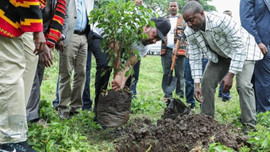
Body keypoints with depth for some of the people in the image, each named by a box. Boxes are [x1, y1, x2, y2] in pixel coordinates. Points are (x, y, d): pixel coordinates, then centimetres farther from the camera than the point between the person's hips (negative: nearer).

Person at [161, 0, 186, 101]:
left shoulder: (182, 20, 10)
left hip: (179, 50, -3)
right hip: (166, 50, 3)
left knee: (179, 74, -1)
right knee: (166, 74, 4)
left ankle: (180, 95, 6)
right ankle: (167, 96, 11)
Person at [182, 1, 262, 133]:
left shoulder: (222, 21, -38)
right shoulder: (189, 32, -19)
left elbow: (240, 48, -32)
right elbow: (194, 58, -13)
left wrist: (230, 75, -35)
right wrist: (197, 84, -20)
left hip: (242, 53, -5)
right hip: (219, 57, 6)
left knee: (243, 85, -20)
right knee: (206, 81, -6)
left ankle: (249, 125, -10)